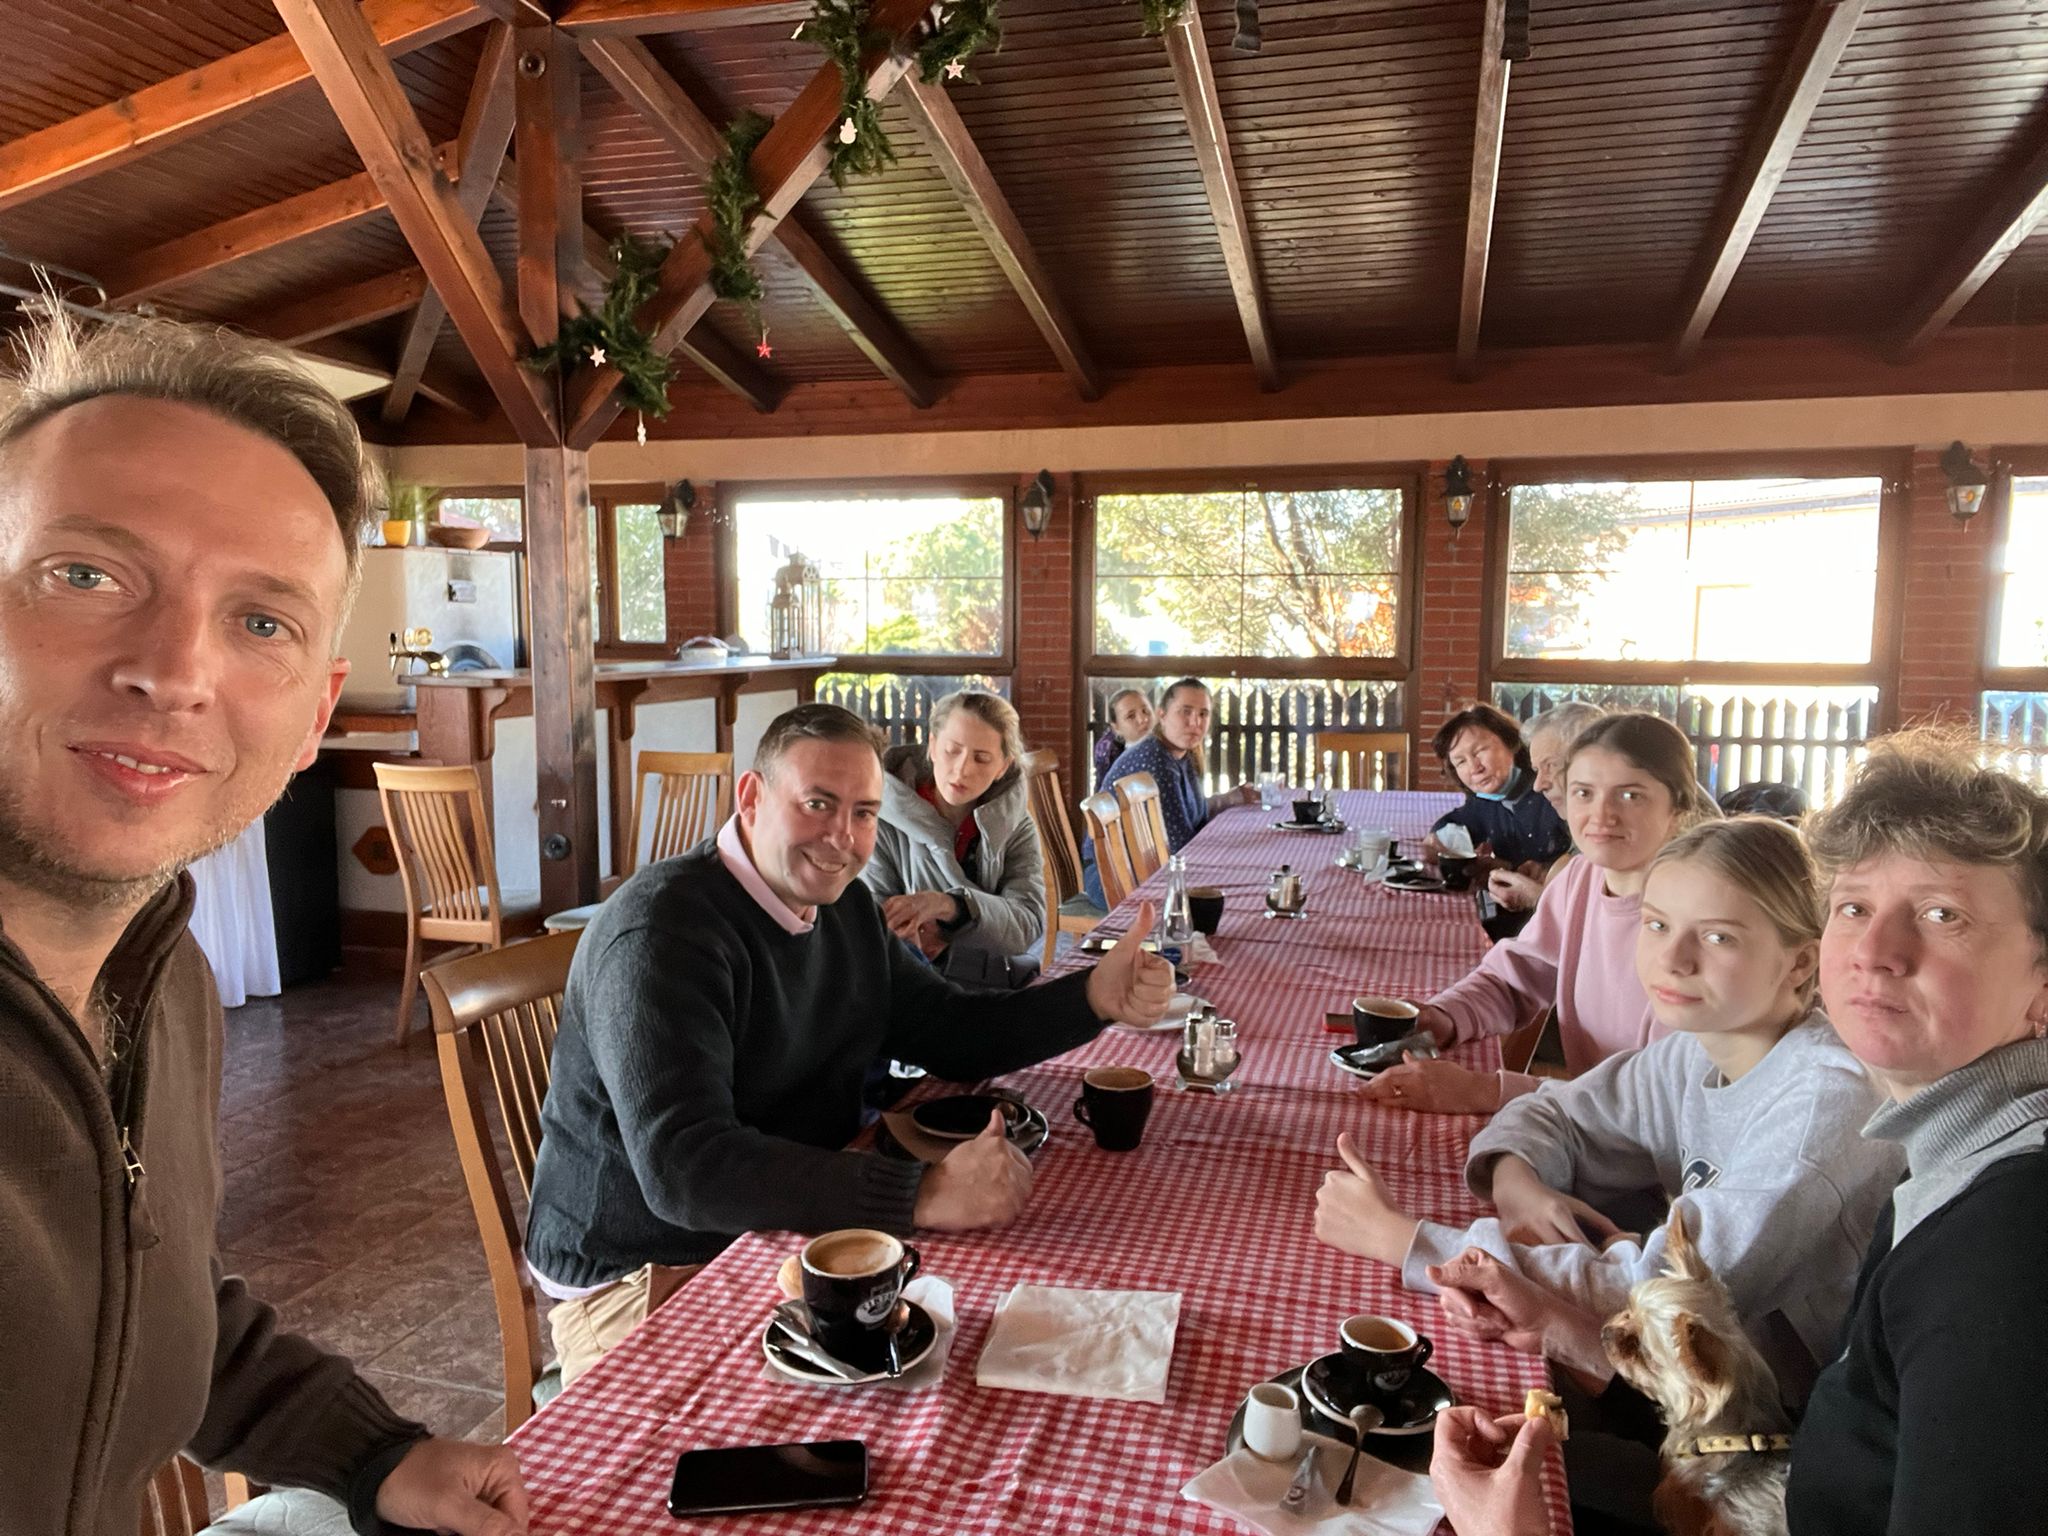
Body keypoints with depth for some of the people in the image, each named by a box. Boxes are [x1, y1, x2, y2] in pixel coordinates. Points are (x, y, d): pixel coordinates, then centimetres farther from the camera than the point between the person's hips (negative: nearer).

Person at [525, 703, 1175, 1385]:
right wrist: (921, 1194, -39)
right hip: (641, 1277, -8)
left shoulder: (844, 905, 5)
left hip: (795, 1224, 8)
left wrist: (1094, 997, -5)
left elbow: (950, 1030, 12)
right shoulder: (662, 929, -23)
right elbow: (682, 1167, -33)